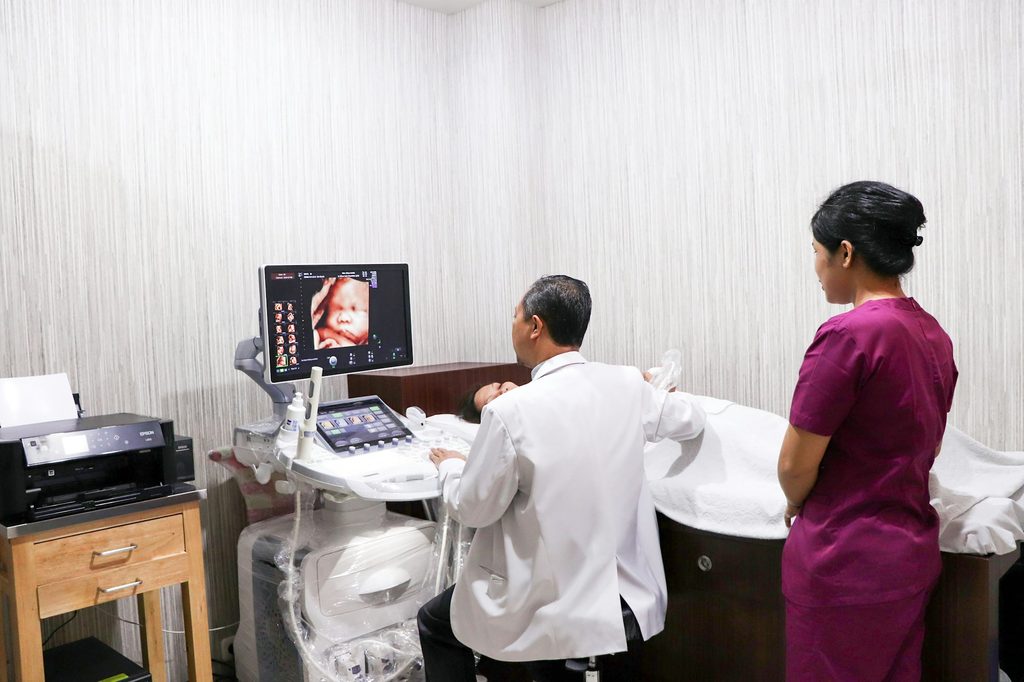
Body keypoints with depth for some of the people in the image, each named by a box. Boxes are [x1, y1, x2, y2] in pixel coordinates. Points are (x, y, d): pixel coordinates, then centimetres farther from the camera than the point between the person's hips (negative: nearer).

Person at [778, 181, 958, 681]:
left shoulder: (848, 335, -22)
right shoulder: (934, 335, 4)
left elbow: (795, 464, -17)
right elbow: (906, 449, 11)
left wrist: (797, 505, 4)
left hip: (846, 563, -8)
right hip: (914, 551, 8)